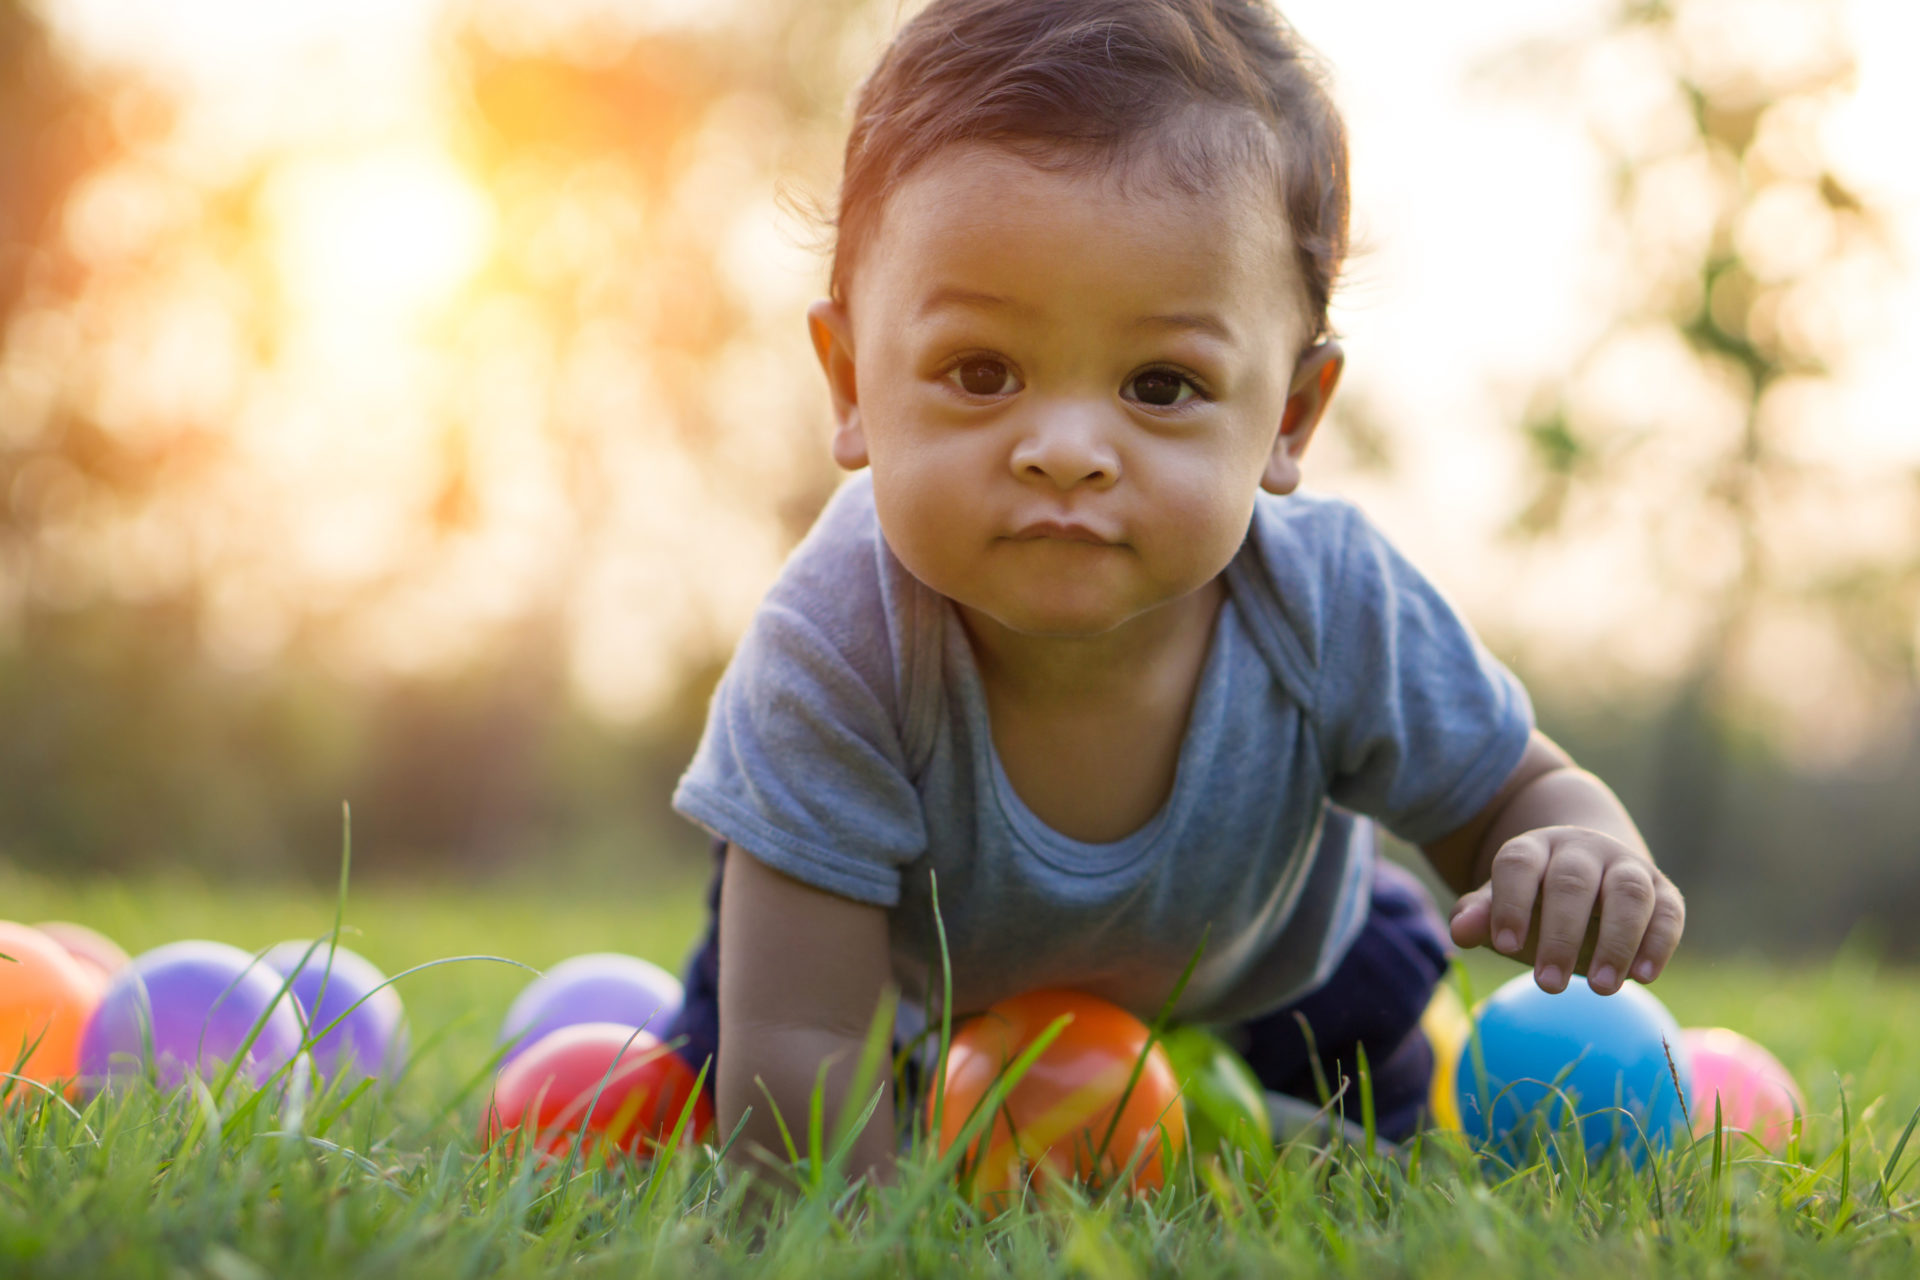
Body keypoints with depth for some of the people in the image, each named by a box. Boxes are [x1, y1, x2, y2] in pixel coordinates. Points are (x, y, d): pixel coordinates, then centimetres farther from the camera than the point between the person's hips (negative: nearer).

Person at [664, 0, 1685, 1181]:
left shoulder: (1335, 608, -37)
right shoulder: (839, 647, -45)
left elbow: (1513, 795, -17)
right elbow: (794, 1057, -41)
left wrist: (1584, 855, -40)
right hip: (913, 974, -1)